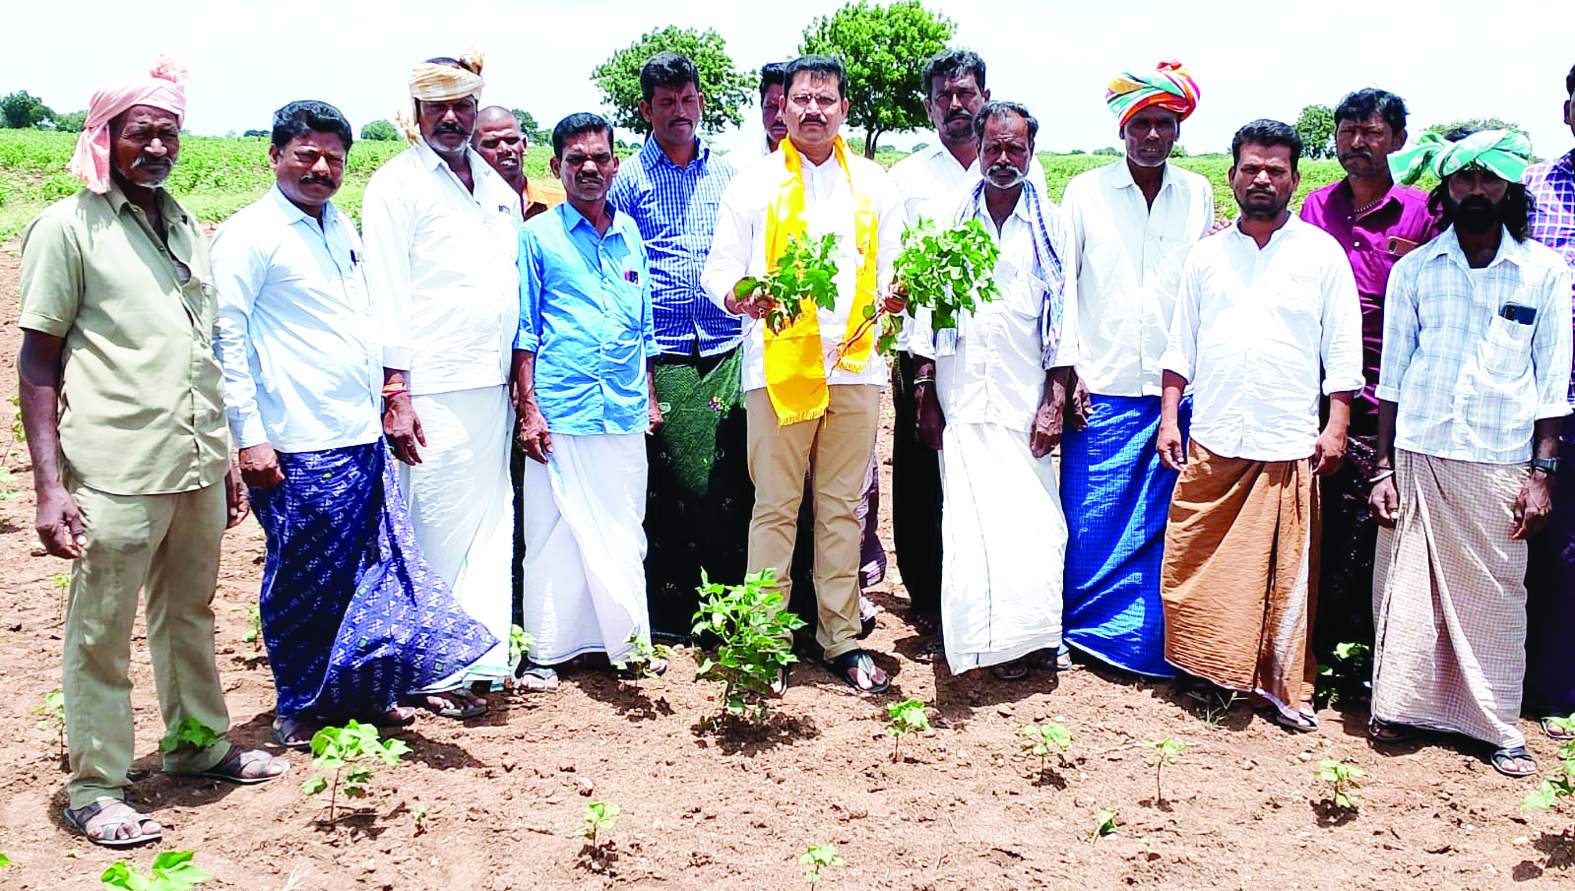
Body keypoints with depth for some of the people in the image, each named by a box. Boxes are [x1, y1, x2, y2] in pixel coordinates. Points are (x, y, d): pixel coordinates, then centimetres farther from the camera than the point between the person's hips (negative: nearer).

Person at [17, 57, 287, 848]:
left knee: (190, 615, 17)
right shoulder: (67, 228, -3)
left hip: (198, 469, 6)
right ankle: (95, 789, 15)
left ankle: (199, 745, 32)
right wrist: (49, 486, -12)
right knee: (99, 635, 3)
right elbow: (39, 362, -5)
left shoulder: (187, 231, 14)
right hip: (116, 477, -6)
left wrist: (225, 459, 18)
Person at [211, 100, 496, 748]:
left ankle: (363, 691, 26)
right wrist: (249, 437, -15)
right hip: (298, 446, -7)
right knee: (303, 580, 4)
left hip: (362, 436, 7)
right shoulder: (248, 235, -8)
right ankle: (300, 709, 20)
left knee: (376, 567, 11)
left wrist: (382, 396, 20)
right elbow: (226, 339, -11)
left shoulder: (343, 229, 15)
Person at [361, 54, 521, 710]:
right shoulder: (396, 183, -2)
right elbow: (386, 294, -7)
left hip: (492, 385, 7)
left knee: (492, 522, 9)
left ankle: (485, 653, 18)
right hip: (432, 388, -6)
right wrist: (395, 392, -13)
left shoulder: (497, 186, 17)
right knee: (436, 528, -2)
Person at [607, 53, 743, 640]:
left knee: (731, 479, -1)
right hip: (662, 357, -2)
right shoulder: (628, 180, 7)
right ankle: (671, 609, 9)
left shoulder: (726, 175, 15)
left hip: (727, 350, 2)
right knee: (669, 481, -2)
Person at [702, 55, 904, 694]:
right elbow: (720, 269, 5)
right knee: (775, 507, 0)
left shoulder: (873, 185, 15)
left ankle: (841, 639, 14)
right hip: (778, 364, -2)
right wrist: (739, 298, -18)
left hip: (855, 362, 2)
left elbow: (891, 268, 14)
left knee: (842, 507, 7)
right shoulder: (753, 184, 8)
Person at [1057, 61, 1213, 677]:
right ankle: (1081, 631, 17)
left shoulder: (1198, 195, 9)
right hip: (1101, 387, -2)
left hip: (1177, 388, 2)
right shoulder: (1086, 192, 3)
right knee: (1091, 519, 0)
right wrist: (1067, 368, -5)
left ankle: (1153, 641, 18)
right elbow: (1063, 280, 2)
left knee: (1162, 522, 5)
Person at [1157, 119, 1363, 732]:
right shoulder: (1207, 255, 11)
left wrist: (1336, 427, -3)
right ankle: (1205, 667, 19)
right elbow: (1181, 344, 12)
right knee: (1196, 559, 3)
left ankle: (1285, 686, 14)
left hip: (1290, 443, -2)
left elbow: (1342, 348, 3)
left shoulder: (1321, 252, 4)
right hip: (1212, 440, 2)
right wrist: (1169, 418, 5)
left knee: (1285, 572, 2)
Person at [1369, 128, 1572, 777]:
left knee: (1495, 597, 3)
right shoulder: (1413, 270, 6)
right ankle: (1404, 705, 17)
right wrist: (1384, 468, 1)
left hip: (1501, 463, 0)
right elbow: (1392, 377, 6)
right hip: (1416, 456, 1)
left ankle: (1499, 724, 15)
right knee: (1407, 589, 3)